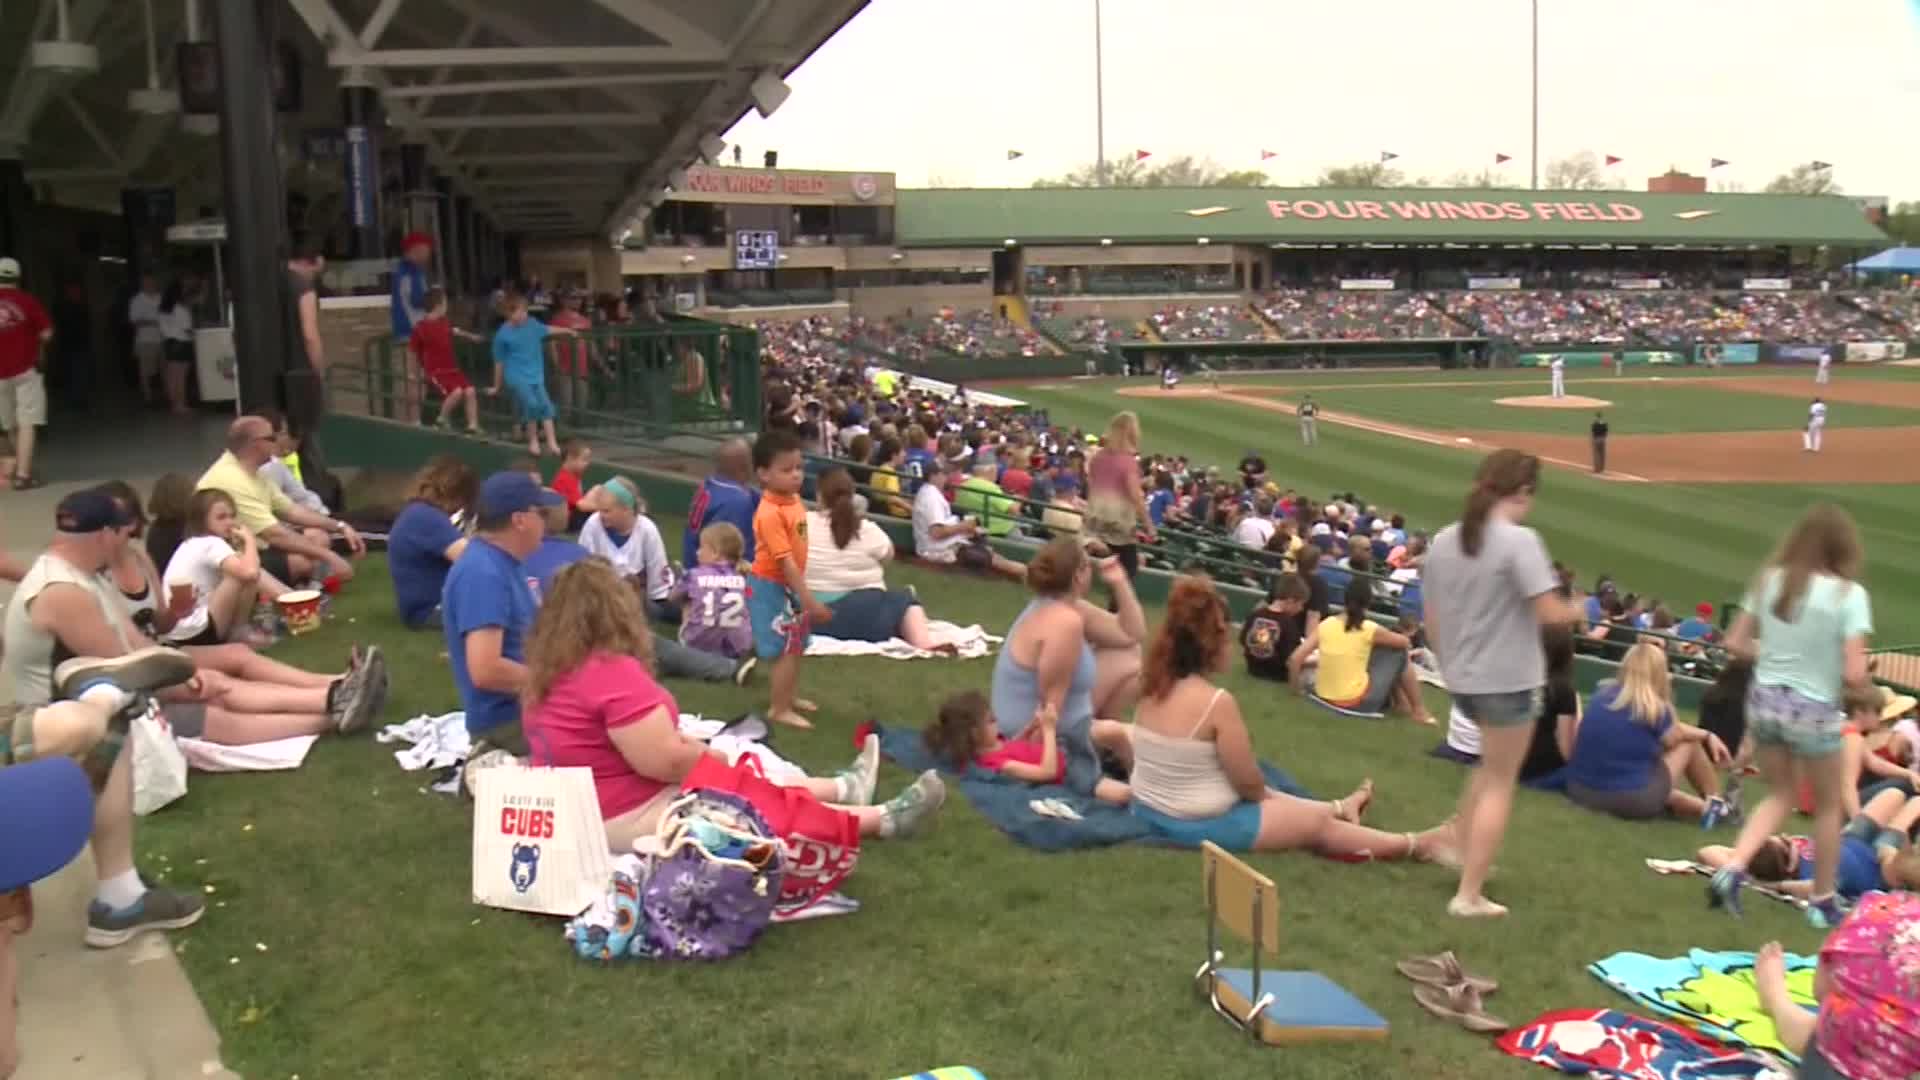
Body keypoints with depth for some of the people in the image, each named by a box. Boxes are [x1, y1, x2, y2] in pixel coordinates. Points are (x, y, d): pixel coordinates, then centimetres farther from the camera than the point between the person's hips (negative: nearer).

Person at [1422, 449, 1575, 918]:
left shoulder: (1443, 540, 3)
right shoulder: (1520, 540, -17)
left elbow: (1430, 617, 8)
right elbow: (1549, 612, -20)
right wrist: (1575, 612, 2)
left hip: (1460, 679, 7)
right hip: (1506, 679, -7)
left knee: (1490, 766, 29)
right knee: (1499, 784, 5)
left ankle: (1463, 854, 31)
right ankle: (1469, 895, 6)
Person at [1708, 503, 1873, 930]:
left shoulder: (1770, 580, -1)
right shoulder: (1848, 594, -14)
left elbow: (1735, 643, 3)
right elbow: (1854, 674, -17)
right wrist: (1866, 683, 4)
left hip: (1764, 699, 4)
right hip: (1814, 710, -4)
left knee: (1779, 795, 24)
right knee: (1828, 807, 20)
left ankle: (1732, 868, 3)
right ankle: (1822, 902, 30)